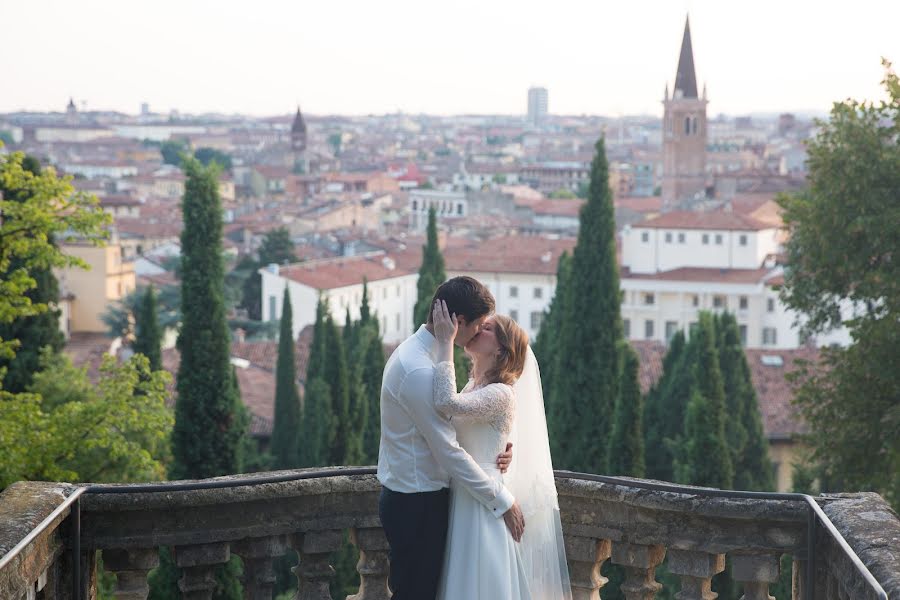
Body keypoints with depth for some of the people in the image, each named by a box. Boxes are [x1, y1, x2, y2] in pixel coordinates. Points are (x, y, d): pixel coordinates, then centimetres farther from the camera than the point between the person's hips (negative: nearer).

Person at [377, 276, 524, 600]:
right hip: (416, 505, -10)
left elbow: (446, 430, 13)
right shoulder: (419, 372, -25)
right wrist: (502, 500, -15)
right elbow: (449, 452, -23)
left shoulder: (415, 350, 8)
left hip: (408, 498, 10)